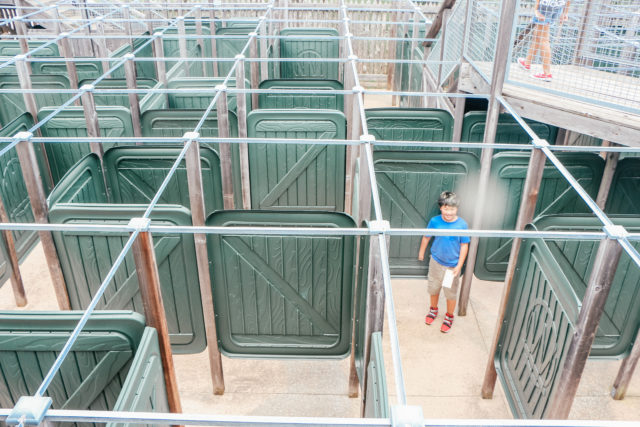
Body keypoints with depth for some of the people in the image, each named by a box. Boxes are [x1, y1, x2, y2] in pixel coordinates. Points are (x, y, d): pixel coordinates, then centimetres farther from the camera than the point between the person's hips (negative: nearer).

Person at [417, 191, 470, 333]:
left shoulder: (462, 224, -19)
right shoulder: (435, 221, -16)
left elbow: (464, 246, -11)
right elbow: (426, 237, 2)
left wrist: (459, 266, -13)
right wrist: (421, 252, 14)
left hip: (453, 265, -2)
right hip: (436, 262, 2)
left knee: (451, 293, 13)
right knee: (433, 288, 20)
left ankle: (449, 316, 36)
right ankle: (433, 309, 47)